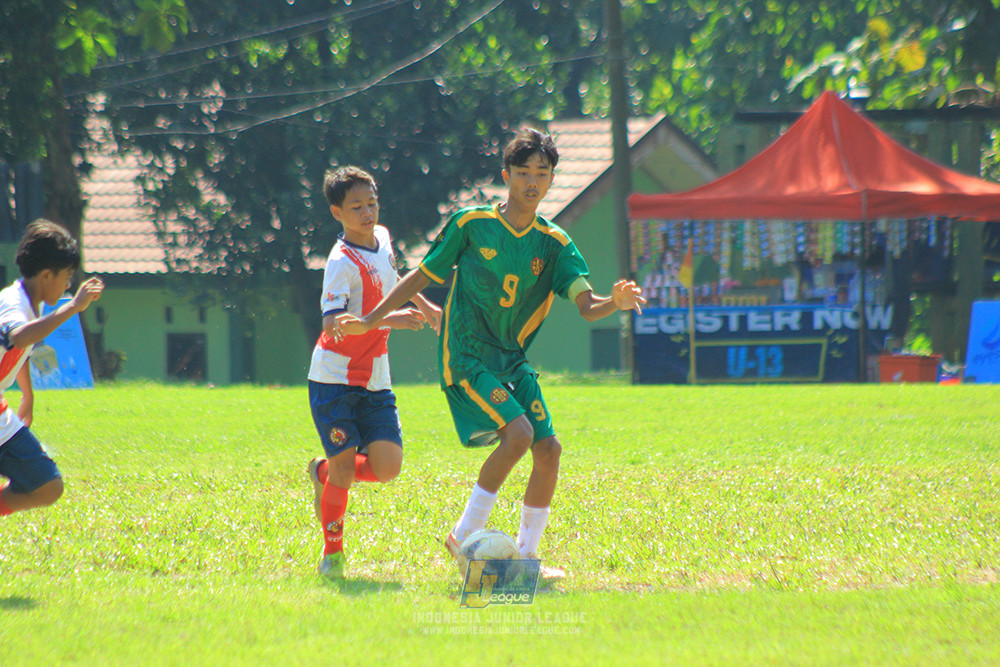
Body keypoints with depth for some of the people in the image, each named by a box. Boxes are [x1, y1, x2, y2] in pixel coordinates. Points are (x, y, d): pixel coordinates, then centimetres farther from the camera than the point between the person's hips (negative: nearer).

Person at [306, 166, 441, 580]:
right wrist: (388, 319, -38)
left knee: (387, 465, -7)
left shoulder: (381, 238, 7)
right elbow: (333, 324, -31)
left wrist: (422, 303, 35)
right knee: (344, 468, -8)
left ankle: (324, 472, 23)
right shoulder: (343, 262, -18)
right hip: (335, 378, -6)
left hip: (375, 381, 6)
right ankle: (332, 552, 12)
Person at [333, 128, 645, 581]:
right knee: (518, 432, -24)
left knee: (548, 448, -5)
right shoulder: (471, 224, -4)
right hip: (465, 357, -5)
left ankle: (525, 556, 10)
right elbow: (424, 275, 5)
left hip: (511, 360, 5)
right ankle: (464, 536, -12)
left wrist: (613, 303, -32)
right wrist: (371, 320, 2)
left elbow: (585, 304, -9)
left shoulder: (554, 244, 3)